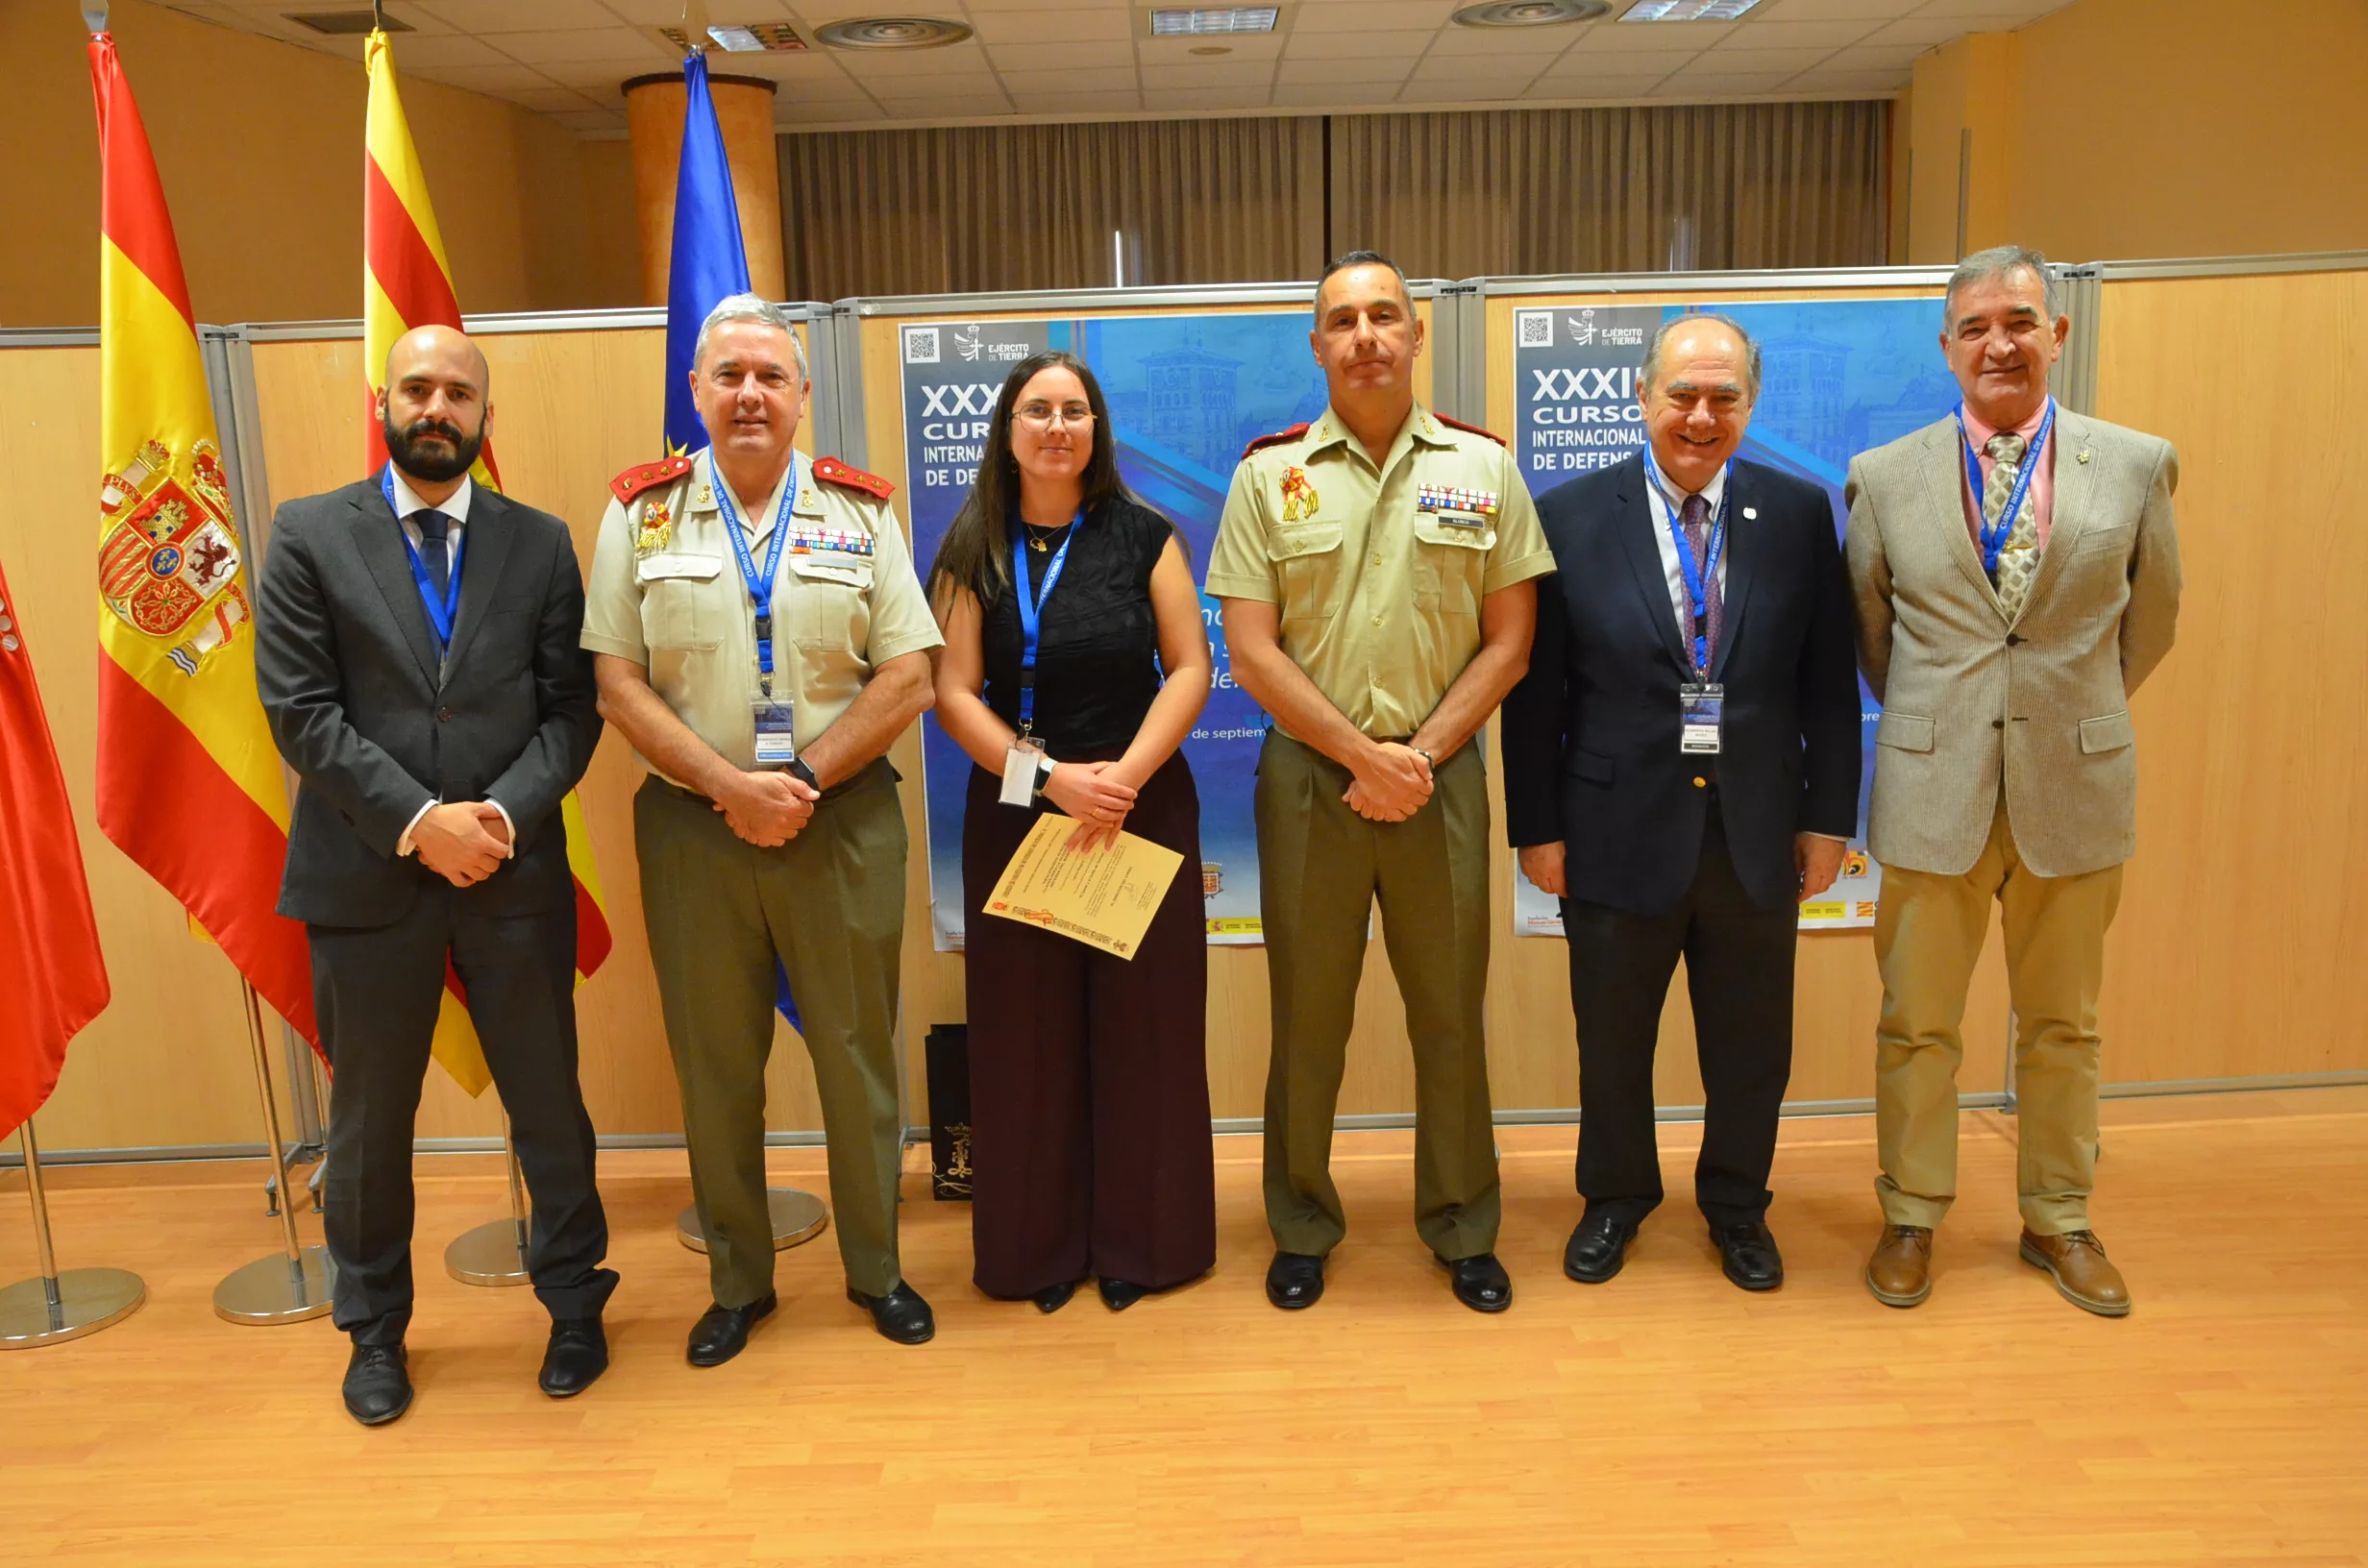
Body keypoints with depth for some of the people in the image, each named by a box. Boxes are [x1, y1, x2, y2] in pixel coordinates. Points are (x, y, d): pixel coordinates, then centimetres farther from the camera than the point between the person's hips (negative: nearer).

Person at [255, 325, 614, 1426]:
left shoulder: (540, 542, 6)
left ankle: (574, 1302, 30)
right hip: (365, 876, -1)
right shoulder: (308, 535, 2)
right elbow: (301, 713, -6)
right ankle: (375, 1329, 32)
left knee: (550, 1104, 10)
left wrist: (507, 813, -15)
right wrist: (421, 822, -15)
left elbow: (571, 710, 2)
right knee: (370, 1118, 12)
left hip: (516, 871, 1)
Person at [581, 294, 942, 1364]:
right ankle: (737, 1282, 28)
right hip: (692, 826, 1)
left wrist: (803, 779, -12)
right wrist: (730, 787, -13)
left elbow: (908, 678, -2)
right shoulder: (642, 512, 4)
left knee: (858, 1052, 7)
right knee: (714, 1063, 10)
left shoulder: (859, 511, 4)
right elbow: (618, 683, -2)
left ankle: (876, 1268, 26)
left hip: (844, 823, 0)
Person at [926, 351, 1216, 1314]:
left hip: (1143, 810, 0)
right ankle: (1040, 1245, 20)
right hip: (1013, 815, 1)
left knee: (1141, 1025, 4)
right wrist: (1052, 779, -14)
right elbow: (954, 692, -2)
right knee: (1028, 1032, 6)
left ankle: (1140, 1240, 20)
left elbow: (1190, 667, -2)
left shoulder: (1142, 537, 2)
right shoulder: (973, 551, 4)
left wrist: (1123, 777, -15)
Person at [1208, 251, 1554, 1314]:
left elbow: (1509, 639, 2)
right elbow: (1250, 648, -4)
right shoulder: (1269, 472, 1)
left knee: (1449, 1010, 10)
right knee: (1307, 1009, 9)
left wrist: (1421, 756, -9)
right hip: (1309, 773, 0)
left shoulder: (1480, 466, 3)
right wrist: (1366, 755, -10)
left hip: (1440, 772, 1)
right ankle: (1302, 1227, 26)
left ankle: (1463, 1228, 27)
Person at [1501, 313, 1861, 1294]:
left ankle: (1737, 1206, 39)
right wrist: (1538, 827, -5)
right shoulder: (1568, 517, -5)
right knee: (1612, 1038, 15)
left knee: (1750, 1046, 15)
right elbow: (1535, 691, -4)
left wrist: (1829, 815, 1)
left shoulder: (1799, 514, 0)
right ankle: (1615, 1199, 38)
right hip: (1621, 832, -1)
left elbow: (1829, 681, 3)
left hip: (1756, 834, 2)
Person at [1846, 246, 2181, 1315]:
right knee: (1916, 1021, 8)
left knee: (2062, 1024, 14)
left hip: (2076, 788, 1)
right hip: (1933, 788, 0)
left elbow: (2148, 627, 12)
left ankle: (2058, 1220, 32)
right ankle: (1911, 1217, 26)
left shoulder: (2138, 466, 0)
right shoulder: (1884, 477, -1)